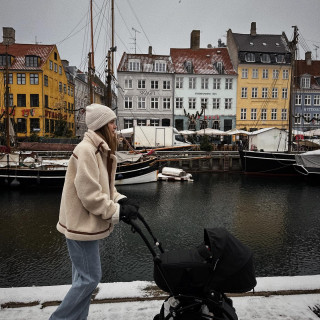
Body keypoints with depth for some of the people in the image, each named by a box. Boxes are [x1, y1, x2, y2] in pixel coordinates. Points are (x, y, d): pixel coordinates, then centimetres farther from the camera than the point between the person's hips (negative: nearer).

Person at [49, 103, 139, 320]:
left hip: (88, 223, 10)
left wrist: (121, 200, -2)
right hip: (82, 224, -10)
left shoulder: (100, 150, 10)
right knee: (90, 278, 1)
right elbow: (89, 195, -25)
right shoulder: (86, 150, -21)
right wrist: (117, 212, -19)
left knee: (84, 277, 20)